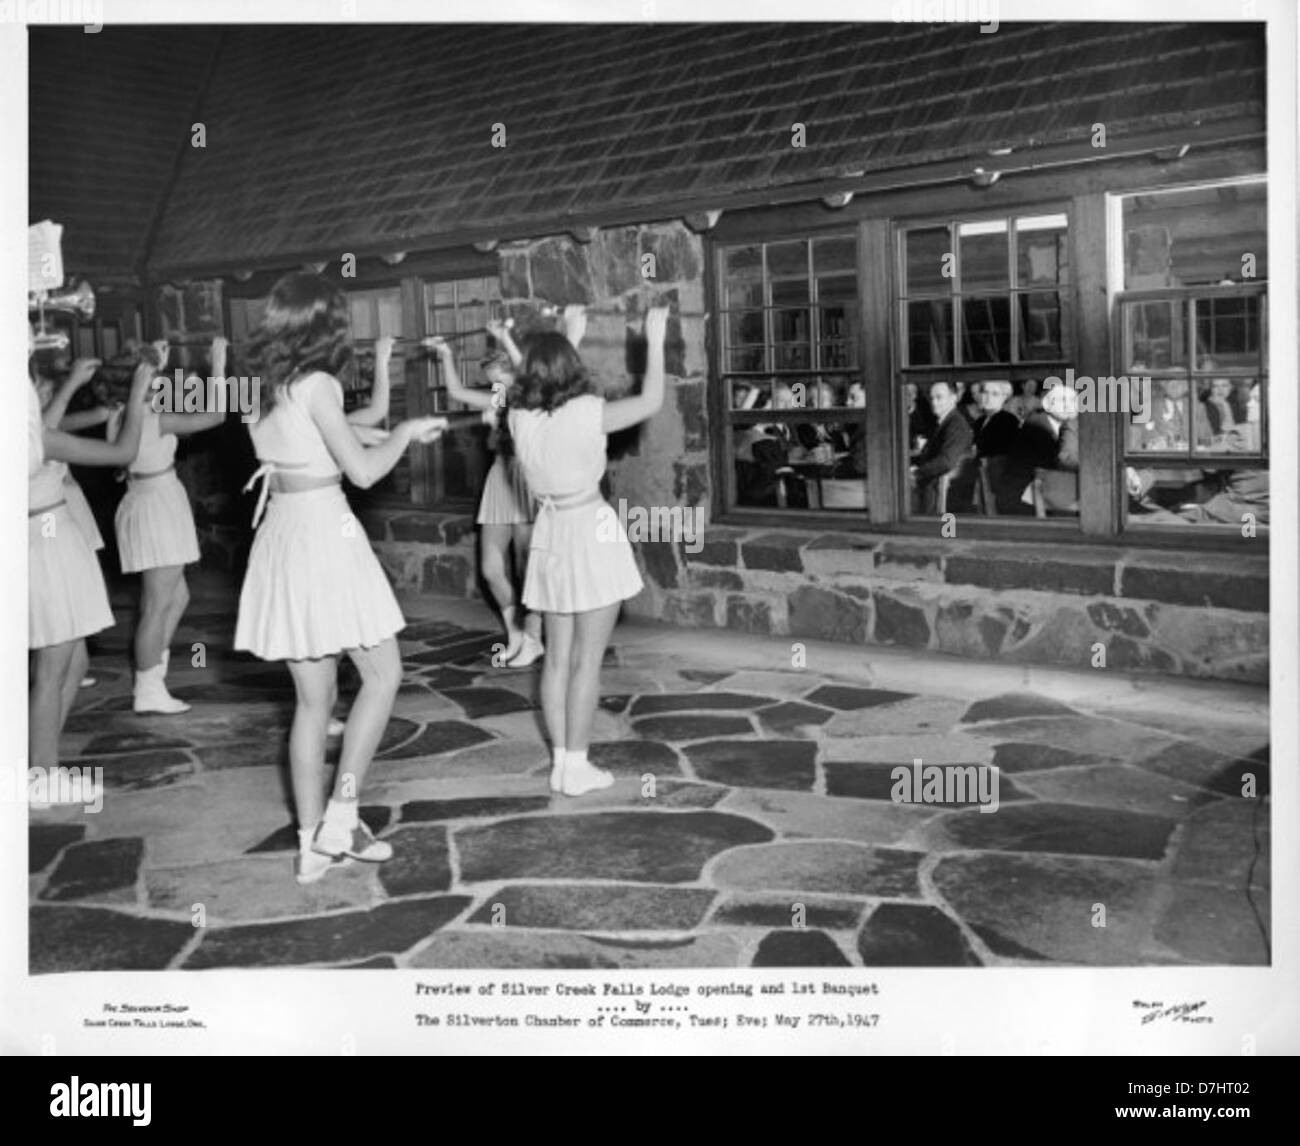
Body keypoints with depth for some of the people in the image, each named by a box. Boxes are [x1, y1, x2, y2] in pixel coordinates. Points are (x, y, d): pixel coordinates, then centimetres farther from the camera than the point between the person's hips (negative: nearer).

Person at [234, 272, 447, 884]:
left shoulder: (270, 387, 11)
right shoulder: (316, 384, -13)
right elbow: (363, 470, -14)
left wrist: (398, 433, 23)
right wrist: (405, 433, 2)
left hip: (280, 535, 8)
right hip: (324, 532, -8)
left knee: (314, 697, 12)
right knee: (383, 674, 6)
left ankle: (314, 842, 17)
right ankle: (341, 813, 3)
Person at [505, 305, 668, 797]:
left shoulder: (519, 419, -3)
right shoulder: (588, 412, -15)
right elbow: (650, 402, -4)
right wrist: (654, 340, 4)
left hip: (550, 533, 5)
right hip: (591, 530, -5)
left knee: (557, 655, 13)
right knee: (587, 658, 0)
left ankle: (560, 760, 18)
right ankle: (577, 766, 3)